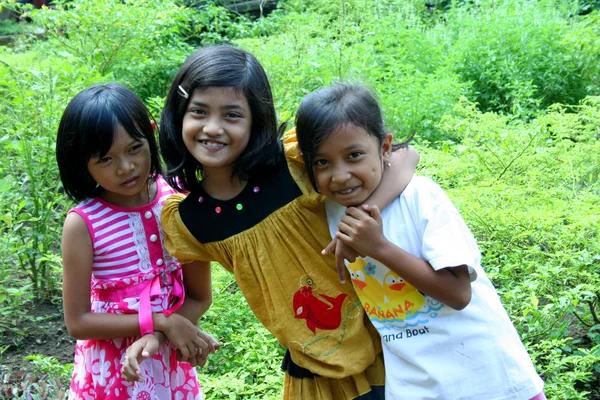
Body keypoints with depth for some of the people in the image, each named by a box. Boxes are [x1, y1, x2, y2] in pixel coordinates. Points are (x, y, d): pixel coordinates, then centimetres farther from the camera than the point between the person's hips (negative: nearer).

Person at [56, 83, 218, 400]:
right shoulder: (83, 223, -17)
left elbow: (199, 296, -8)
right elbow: (77, 322, -15)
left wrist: (157, 337, -23)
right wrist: (161, 322, -21)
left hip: (170, 357, 2)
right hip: (112, 368, -2)